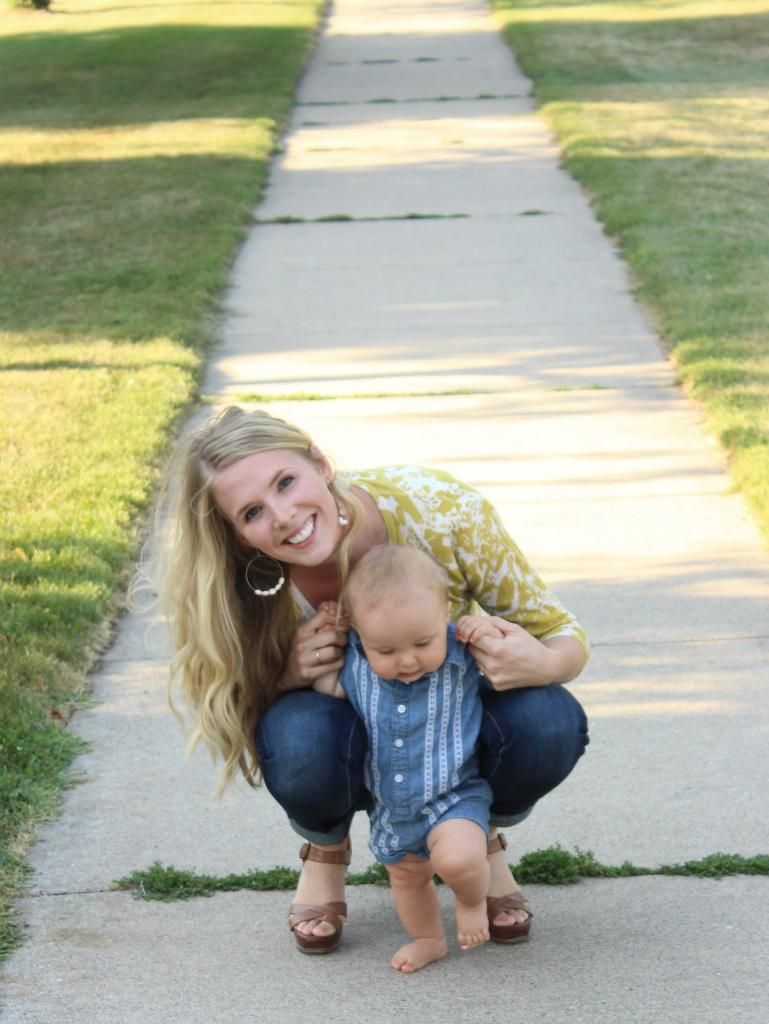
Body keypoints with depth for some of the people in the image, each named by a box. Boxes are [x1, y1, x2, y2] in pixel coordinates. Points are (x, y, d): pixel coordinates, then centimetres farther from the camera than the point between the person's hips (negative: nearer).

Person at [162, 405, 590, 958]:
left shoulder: (441, 510, -30)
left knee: (549, 724, -33)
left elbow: (564, 636, -17)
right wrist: (289, 676, -32)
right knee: (296, 738, -35)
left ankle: (482, 839, 2)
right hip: (356, 754, 0)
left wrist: (544, 663, -42)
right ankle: (326, 850, 1)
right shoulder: (261, 593, -25)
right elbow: (245, 719, -9)